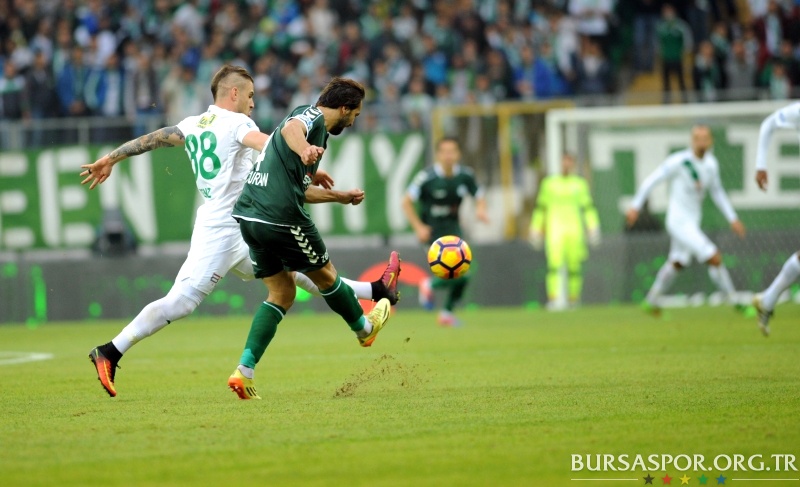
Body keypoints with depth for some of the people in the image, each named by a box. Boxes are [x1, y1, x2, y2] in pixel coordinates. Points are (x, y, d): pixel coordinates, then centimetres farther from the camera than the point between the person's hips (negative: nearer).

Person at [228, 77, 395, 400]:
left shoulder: (313, 124, 25)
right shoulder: (311, 116, -4)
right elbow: (290, 129, -30)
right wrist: (304, 149, -51)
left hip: (249, 216, 9)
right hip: (280, 217, -9)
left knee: (281, 293, 14)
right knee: (324, 275, 15)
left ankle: (244, 371, 1)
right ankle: (365, 328, 39)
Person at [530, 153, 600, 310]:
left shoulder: (580, 184, 10)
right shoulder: (549, 183, 11)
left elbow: (588, 207, 8)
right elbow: (540, 207, 16)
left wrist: (592, 226, -3)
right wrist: (536, 229, 15)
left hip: (574, 231, 1)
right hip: (554, 230, -1)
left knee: (574, 266, 0)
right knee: (554, 263, -17)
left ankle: (574, 298, 13)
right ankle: (553, 298, -25)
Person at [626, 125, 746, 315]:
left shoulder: (711, 164, 2)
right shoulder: (679, 161, -19)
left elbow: (717, 192, 17)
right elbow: (652, 180, -10)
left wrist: (733, 219, 16)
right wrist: (635, 206, -8)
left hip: (693, 221, 9)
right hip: (680, 222, -9)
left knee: (677, 263, 24)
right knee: (715, 259, -14)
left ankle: (652, 301, 41)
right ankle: (734, 303, -1)